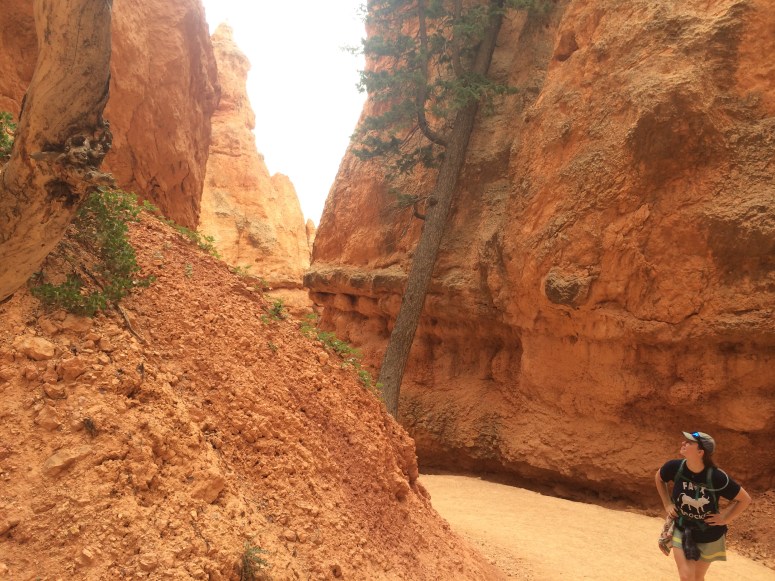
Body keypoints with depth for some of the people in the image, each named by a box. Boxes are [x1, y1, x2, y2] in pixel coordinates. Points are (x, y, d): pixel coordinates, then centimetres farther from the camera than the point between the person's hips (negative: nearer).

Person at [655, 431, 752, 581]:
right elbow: (658, 478, 4)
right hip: (682, 530, 1)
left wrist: (725, 519, -14)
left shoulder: (716, 477, -28)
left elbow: (745, 499, -12)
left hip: (709, 535, -1)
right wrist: (667, 504, -1)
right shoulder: (675, 467, -21)